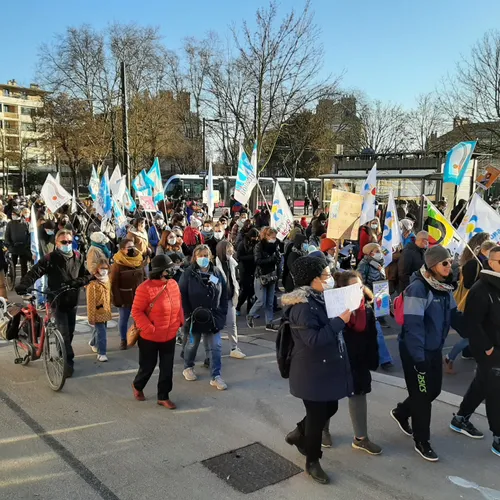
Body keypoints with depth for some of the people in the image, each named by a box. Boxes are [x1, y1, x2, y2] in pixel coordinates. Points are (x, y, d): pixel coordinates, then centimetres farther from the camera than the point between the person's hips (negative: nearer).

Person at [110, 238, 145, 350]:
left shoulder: (139, 261, 1)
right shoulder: (117, 264, -13)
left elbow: (144, 279, 6)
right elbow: (114, 284, -11)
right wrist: (117, 300, -13)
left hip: (138, 296, 3)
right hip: (124, 297, -3)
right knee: (123, 319, 9)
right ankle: (123, 340, 26)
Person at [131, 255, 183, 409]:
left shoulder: (173, 284, 0)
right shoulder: (145, 288, -20)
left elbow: (178, 305, 12)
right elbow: (136, 311, -16)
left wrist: (180, 321, 4)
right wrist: (149, 328, -21)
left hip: (170, 336, 5)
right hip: (150, 337, -5)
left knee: (167, 368, 10)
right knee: (148, 366, 12)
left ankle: (163, 397, 25)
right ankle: (137, 386, 42)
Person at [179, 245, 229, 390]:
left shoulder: (217, 273, -1)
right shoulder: (188, 274, -11)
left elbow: (224, 295, 4)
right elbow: (182, 296, -11)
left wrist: (222, 313, 0)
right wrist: (188, 315, -12)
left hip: (213, 318, 2)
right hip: (194, 317, -2)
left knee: (216, 347, 1)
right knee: (192, 344, 17)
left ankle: (216, 376, 10)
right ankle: (188, 368, 40)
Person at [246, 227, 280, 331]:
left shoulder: (274, 246, 8)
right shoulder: (259, 246, -7)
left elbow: (278, 260, 6)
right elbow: (258, 261, -18)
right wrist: (272, 259, -22)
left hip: (271, 276, 5)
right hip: (261, 277, -5)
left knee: (270, 302, 5)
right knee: (261, 301, -5)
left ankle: (269, 324, 12)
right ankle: (250, 316, 19)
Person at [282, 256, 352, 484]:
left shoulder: (320, 298, 6)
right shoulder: (302, 307, -23)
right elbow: (314, 339, -29)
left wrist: (343, 317, -3)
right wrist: (340, 321, -28)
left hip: (327, 367, 9)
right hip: (312, 372, -9)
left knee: (330, 408, 19)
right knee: (317, 415, 5)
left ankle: (298, 435, 42)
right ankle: (312, 462, 26)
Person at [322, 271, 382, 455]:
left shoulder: (366, 308, -5)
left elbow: (372, 336, 1)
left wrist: (372, 360, 2)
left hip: (358, 361, 5)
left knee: (359, 395, 12)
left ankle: (360, 438, 27)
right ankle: (323, 430, 38)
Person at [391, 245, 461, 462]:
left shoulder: (444, 287, 3)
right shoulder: (417, 288, -23)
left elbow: (454, 316, 11)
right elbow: (413, 325, -26)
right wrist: (419, 358, -26)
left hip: (435, 349, 8)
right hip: (416, 351, -8)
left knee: (434, 390, 17)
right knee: (422, 394, 4)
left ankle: (401, 412, 42)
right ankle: (422, 442, 23)